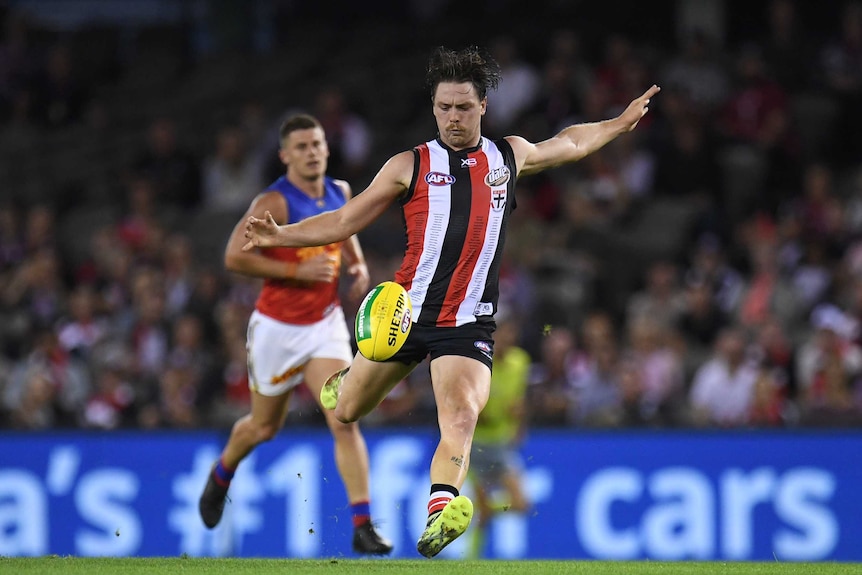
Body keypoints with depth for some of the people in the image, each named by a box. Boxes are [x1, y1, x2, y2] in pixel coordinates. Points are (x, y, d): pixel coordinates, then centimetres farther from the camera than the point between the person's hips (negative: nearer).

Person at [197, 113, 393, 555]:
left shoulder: (340, 192, 3)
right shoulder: (274, 203, -16)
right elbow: (234, 257, -22)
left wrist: (358, 265, 5)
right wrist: (297, 270, -25)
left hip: (325, 323, 3)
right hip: (277, 327, -3)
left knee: (344, 421, -14)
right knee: (264, 426, 15)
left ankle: (363, 527, -16)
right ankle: (221, 475, 48)